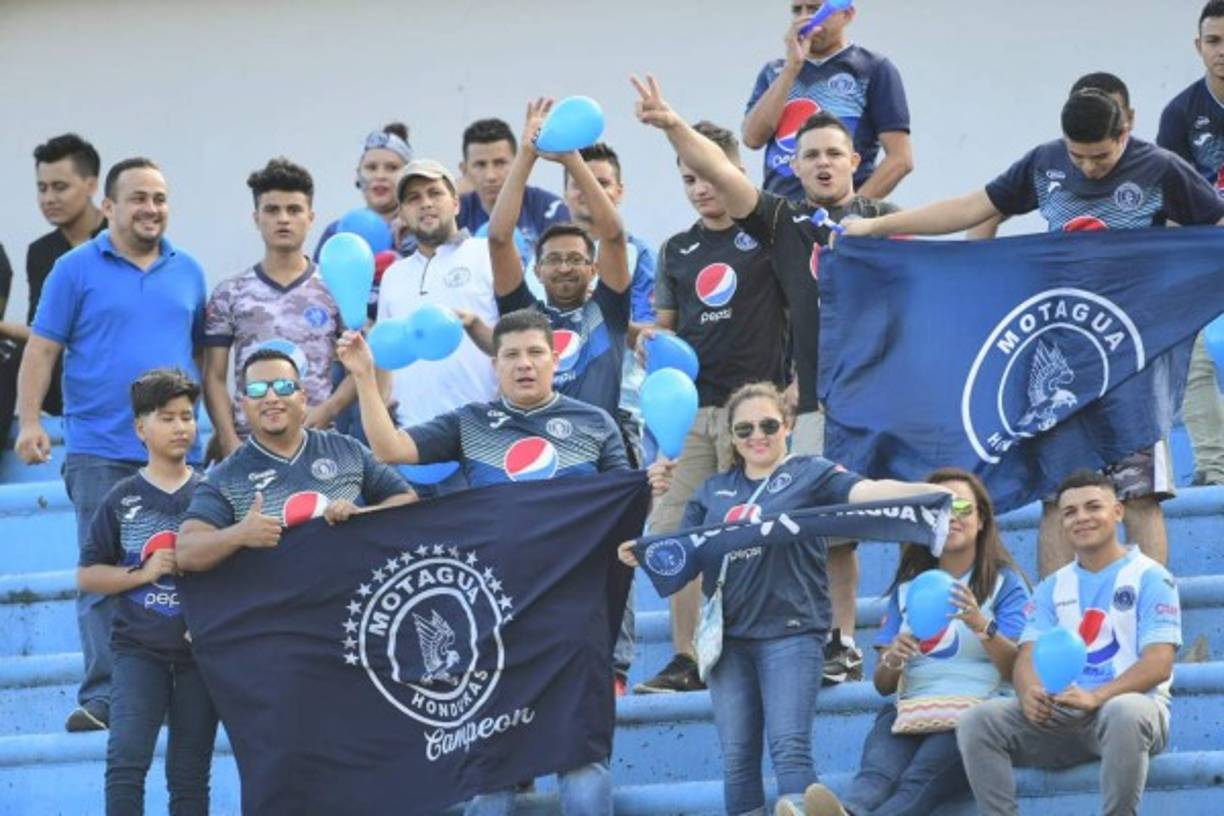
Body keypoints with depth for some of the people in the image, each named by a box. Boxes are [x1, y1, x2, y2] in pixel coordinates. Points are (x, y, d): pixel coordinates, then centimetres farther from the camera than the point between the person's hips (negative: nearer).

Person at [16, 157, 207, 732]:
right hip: (101, 453, -4)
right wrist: (29, 421, -12)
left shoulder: (187, 271, 14)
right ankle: (103, 696, -8)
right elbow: (41, 350, -1)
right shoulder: (76, 269, 2)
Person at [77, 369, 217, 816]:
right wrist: (144, 573, -10)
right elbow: (87, 575, 4)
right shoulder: (123, 500, 2)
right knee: (126, 754, -17)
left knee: (190, 771, 6)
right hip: (139, 648, -1)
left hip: (200, 647, 1)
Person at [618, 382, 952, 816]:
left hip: (790, 633, -5)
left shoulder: (810, 474, 1)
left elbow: (866, 491, -15)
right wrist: (641, 553, -2)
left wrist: (924, 490, -33)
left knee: (790, 748, -14)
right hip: (730, 635, 5)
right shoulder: (713, 491, 16)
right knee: (737, 759, 4)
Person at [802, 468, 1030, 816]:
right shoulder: (907, 588, 23)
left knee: (919, 781, -38)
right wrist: (892, 660, -7)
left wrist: (981, 625, -21)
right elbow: (883, 684, 18)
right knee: (876, 771, -34)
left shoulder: (1005, 583, 11)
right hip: (910, 710, 4)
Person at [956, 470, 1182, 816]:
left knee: (1123, 713, -41)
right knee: (977, 720, -19)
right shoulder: (1053, 588, 19)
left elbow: (1159, 664, -9)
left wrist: (1096, 697, -26)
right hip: (1059, 716, 5)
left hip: (1128, 704, -5)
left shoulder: (1149, 577, 3)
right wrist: (1029, 693, -19)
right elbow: (1028, 656, 8)